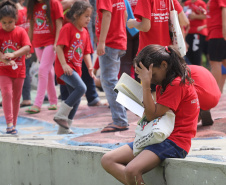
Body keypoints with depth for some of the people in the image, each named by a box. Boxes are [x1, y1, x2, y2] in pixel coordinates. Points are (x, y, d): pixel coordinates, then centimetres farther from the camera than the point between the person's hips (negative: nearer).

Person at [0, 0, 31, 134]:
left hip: (19, 69, 1)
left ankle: (14, 125, 19)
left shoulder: (21, 32, -3)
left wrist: (13, 55, -30)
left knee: (16, 98, 8)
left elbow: (27, 48, -15)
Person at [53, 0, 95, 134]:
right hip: (65, 67, -9)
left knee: (77, 99, 8)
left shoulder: (85, 32, 15)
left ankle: (64, 128, 15)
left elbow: (86, 52, 17)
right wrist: (64, 64, -23)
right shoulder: (68, 28, -10)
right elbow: (59, 47, -15)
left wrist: (90, 67, 2)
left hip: (76, 68, 9)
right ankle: (60, 116, -17)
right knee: (81, 88, -25)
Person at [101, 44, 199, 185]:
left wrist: (146, 84, -16)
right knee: (107, 160, -2)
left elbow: (152, 115, -15)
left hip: (174, 141, -11)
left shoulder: (177, 84, -15)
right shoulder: (163, 83, 16)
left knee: (131, 170, -33)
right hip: (157, 137, 11)